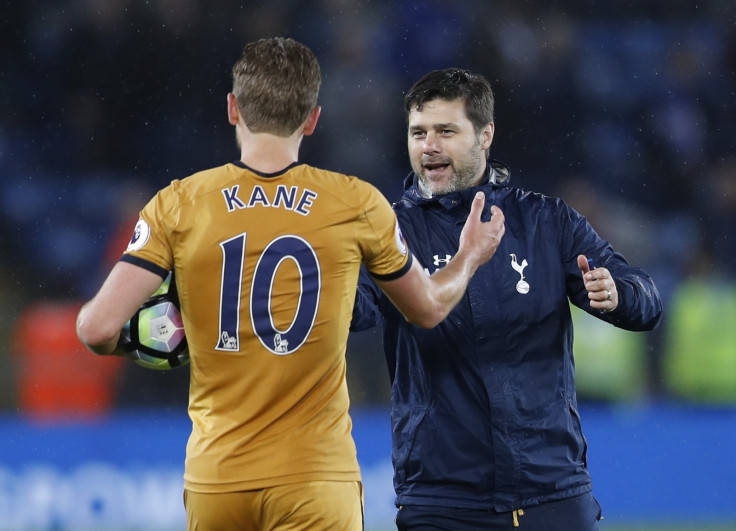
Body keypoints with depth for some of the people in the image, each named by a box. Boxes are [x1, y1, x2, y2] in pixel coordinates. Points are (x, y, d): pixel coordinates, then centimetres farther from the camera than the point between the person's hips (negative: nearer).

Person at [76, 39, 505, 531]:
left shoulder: (178, 205, -2)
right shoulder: (358, 206, -2)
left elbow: (98, 329, -8)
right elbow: (428, 309, 15)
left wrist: (130, 341, 16)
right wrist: (470, 257, 36)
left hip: (214, 481, 2)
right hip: (316, 484, -2)